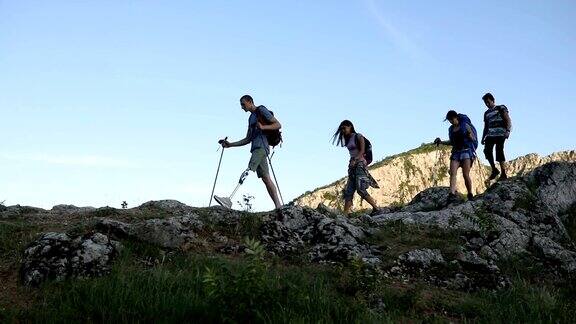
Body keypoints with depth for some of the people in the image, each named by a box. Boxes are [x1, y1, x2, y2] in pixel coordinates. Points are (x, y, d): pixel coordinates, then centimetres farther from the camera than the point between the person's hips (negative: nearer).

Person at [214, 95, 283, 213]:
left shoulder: (261, 110, 5)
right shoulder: (251, 118, 29)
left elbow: (278, 125, -3)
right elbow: (248, 139, 28)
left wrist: (263, 127, -19)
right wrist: (230, 144, 21)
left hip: (261, 147, -9)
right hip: (256, 149, 9)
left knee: (248, 171, -21)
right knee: (266, 178, 0)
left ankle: (230, 199, -33)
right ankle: (278, 206, -5)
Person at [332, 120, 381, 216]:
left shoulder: (358, 137, 0)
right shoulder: (348, 140, 20)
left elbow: (362, 151, -11)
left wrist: (355, 160, -25)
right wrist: (351, 162, 5)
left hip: (360, 163, -8)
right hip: (352, 166, 8)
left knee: (360, 189, -18)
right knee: (348, 191, -2)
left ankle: (376, 208, -11)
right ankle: (345, 214, -7)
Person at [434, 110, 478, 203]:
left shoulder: (465, 125, 1)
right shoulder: (451, 129, 15)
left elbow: (474, 139, 2)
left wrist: (470, 136, -19)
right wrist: (441, 142, 12)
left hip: (467, 151, -5)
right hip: (456, 152, 5)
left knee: (466, 175, -12)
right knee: (452, 174, -15)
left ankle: (470, 195, 2)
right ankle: (452, 194, -26)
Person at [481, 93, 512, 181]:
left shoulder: (501, 108, 7)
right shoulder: (486, 113, 25)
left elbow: (508, 120, -2)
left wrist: (508, 131, -17)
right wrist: (483, 138, 16)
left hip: (500, 134, -5)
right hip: (490, 135, 5)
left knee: (499, 152, -14)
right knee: (487, 150, -15)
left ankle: (503, 174, -13)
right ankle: (494, 170, -2)